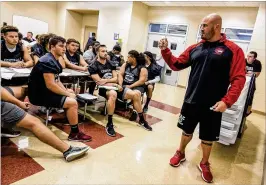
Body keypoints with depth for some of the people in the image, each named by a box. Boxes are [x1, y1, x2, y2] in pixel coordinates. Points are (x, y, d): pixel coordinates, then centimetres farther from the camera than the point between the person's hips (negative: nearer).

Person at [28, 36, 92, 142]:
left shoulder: (54, 61, 11)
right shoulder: (48, 61, -20)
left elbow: (56, 80, 15)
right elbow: (50, 85, -27)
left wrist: (67, 91, 0)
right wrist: (68, 94, -16)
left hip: (44, 91, 11)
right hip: (39, 95, -11)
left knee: (72, 94, 20)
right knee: (72, 102, -19)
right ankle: (75, 133, -6)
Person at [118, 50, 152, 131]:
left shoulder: (142, 68, 3)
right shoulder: (125, 65, 16)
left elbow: (142, 81, -7)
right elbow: (120, 74, 6)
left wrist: (130, 86, -14)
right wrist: (120, 84, -12)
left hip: (136, 86, -1)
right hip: (124, 86, 1)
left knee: (136, 94, -38)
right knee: (135, 95, -30)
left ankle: (134, 111, -16)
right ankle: (142, 120, -22)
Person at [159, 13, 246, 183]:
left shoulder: (233, 50, -7)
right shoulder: (195, 48, 5)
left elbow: (239, 79, -11)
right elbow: (176, 64, 9)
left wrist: (227, 101, -20)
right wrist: (165, 51, -4)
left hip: (212, 106, -2)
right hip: (191, 102, 3)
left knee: (208, 138, 15)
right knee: (187, 131, 20)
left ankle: (204, 164, 40)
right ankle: (181, 154, 45)